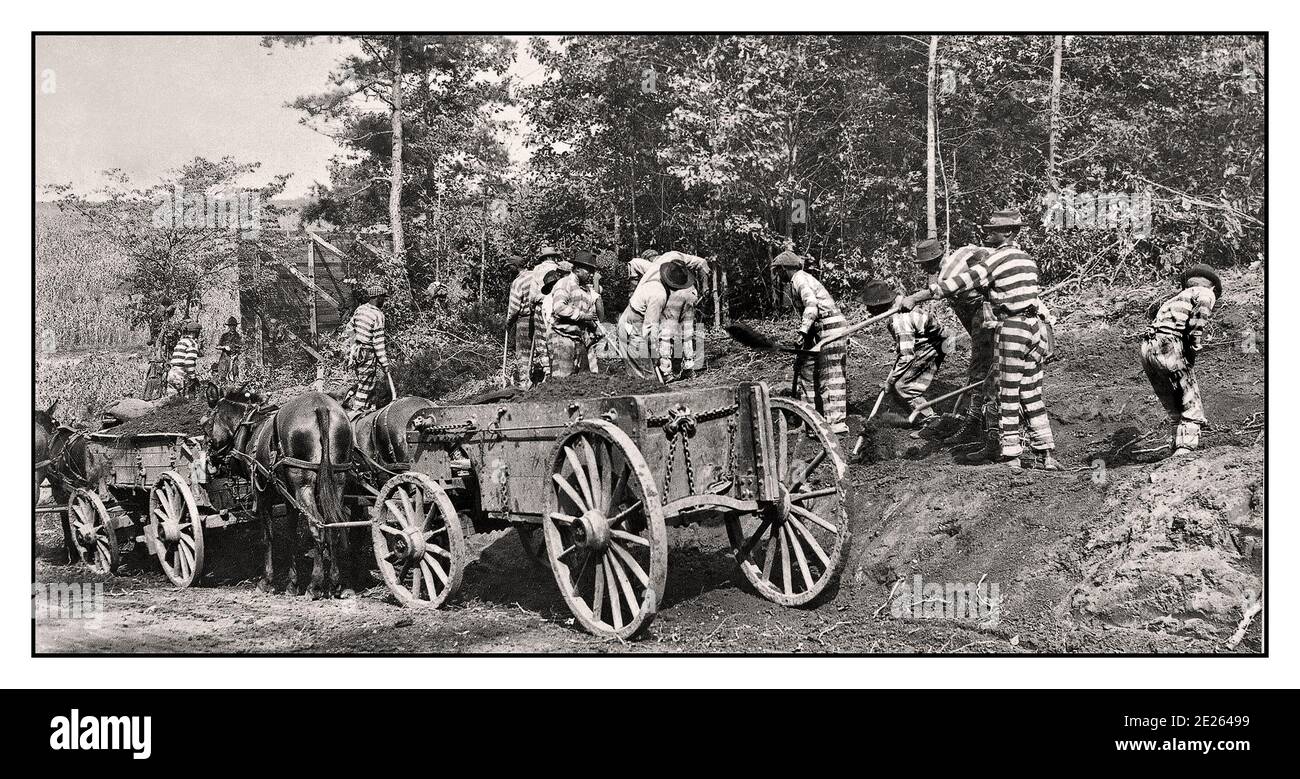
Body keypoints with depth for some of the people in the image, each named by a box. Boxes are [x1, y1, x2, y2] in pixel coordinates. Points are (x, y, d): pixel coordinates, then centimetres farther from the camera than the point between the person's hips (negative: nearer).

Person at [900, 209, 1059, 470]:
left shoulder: (999, 258, -10)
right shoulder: (1026, 258, 16)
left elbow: (964, 281, -16)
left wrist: (917, 297, -17)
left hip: (1012, 328, -8)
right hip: (1035, 325, 8)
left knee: (1007, 395, 0)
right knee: (1032, 394, 12)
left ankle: (1010, 456, 3)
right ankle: (1045, 454, 13)